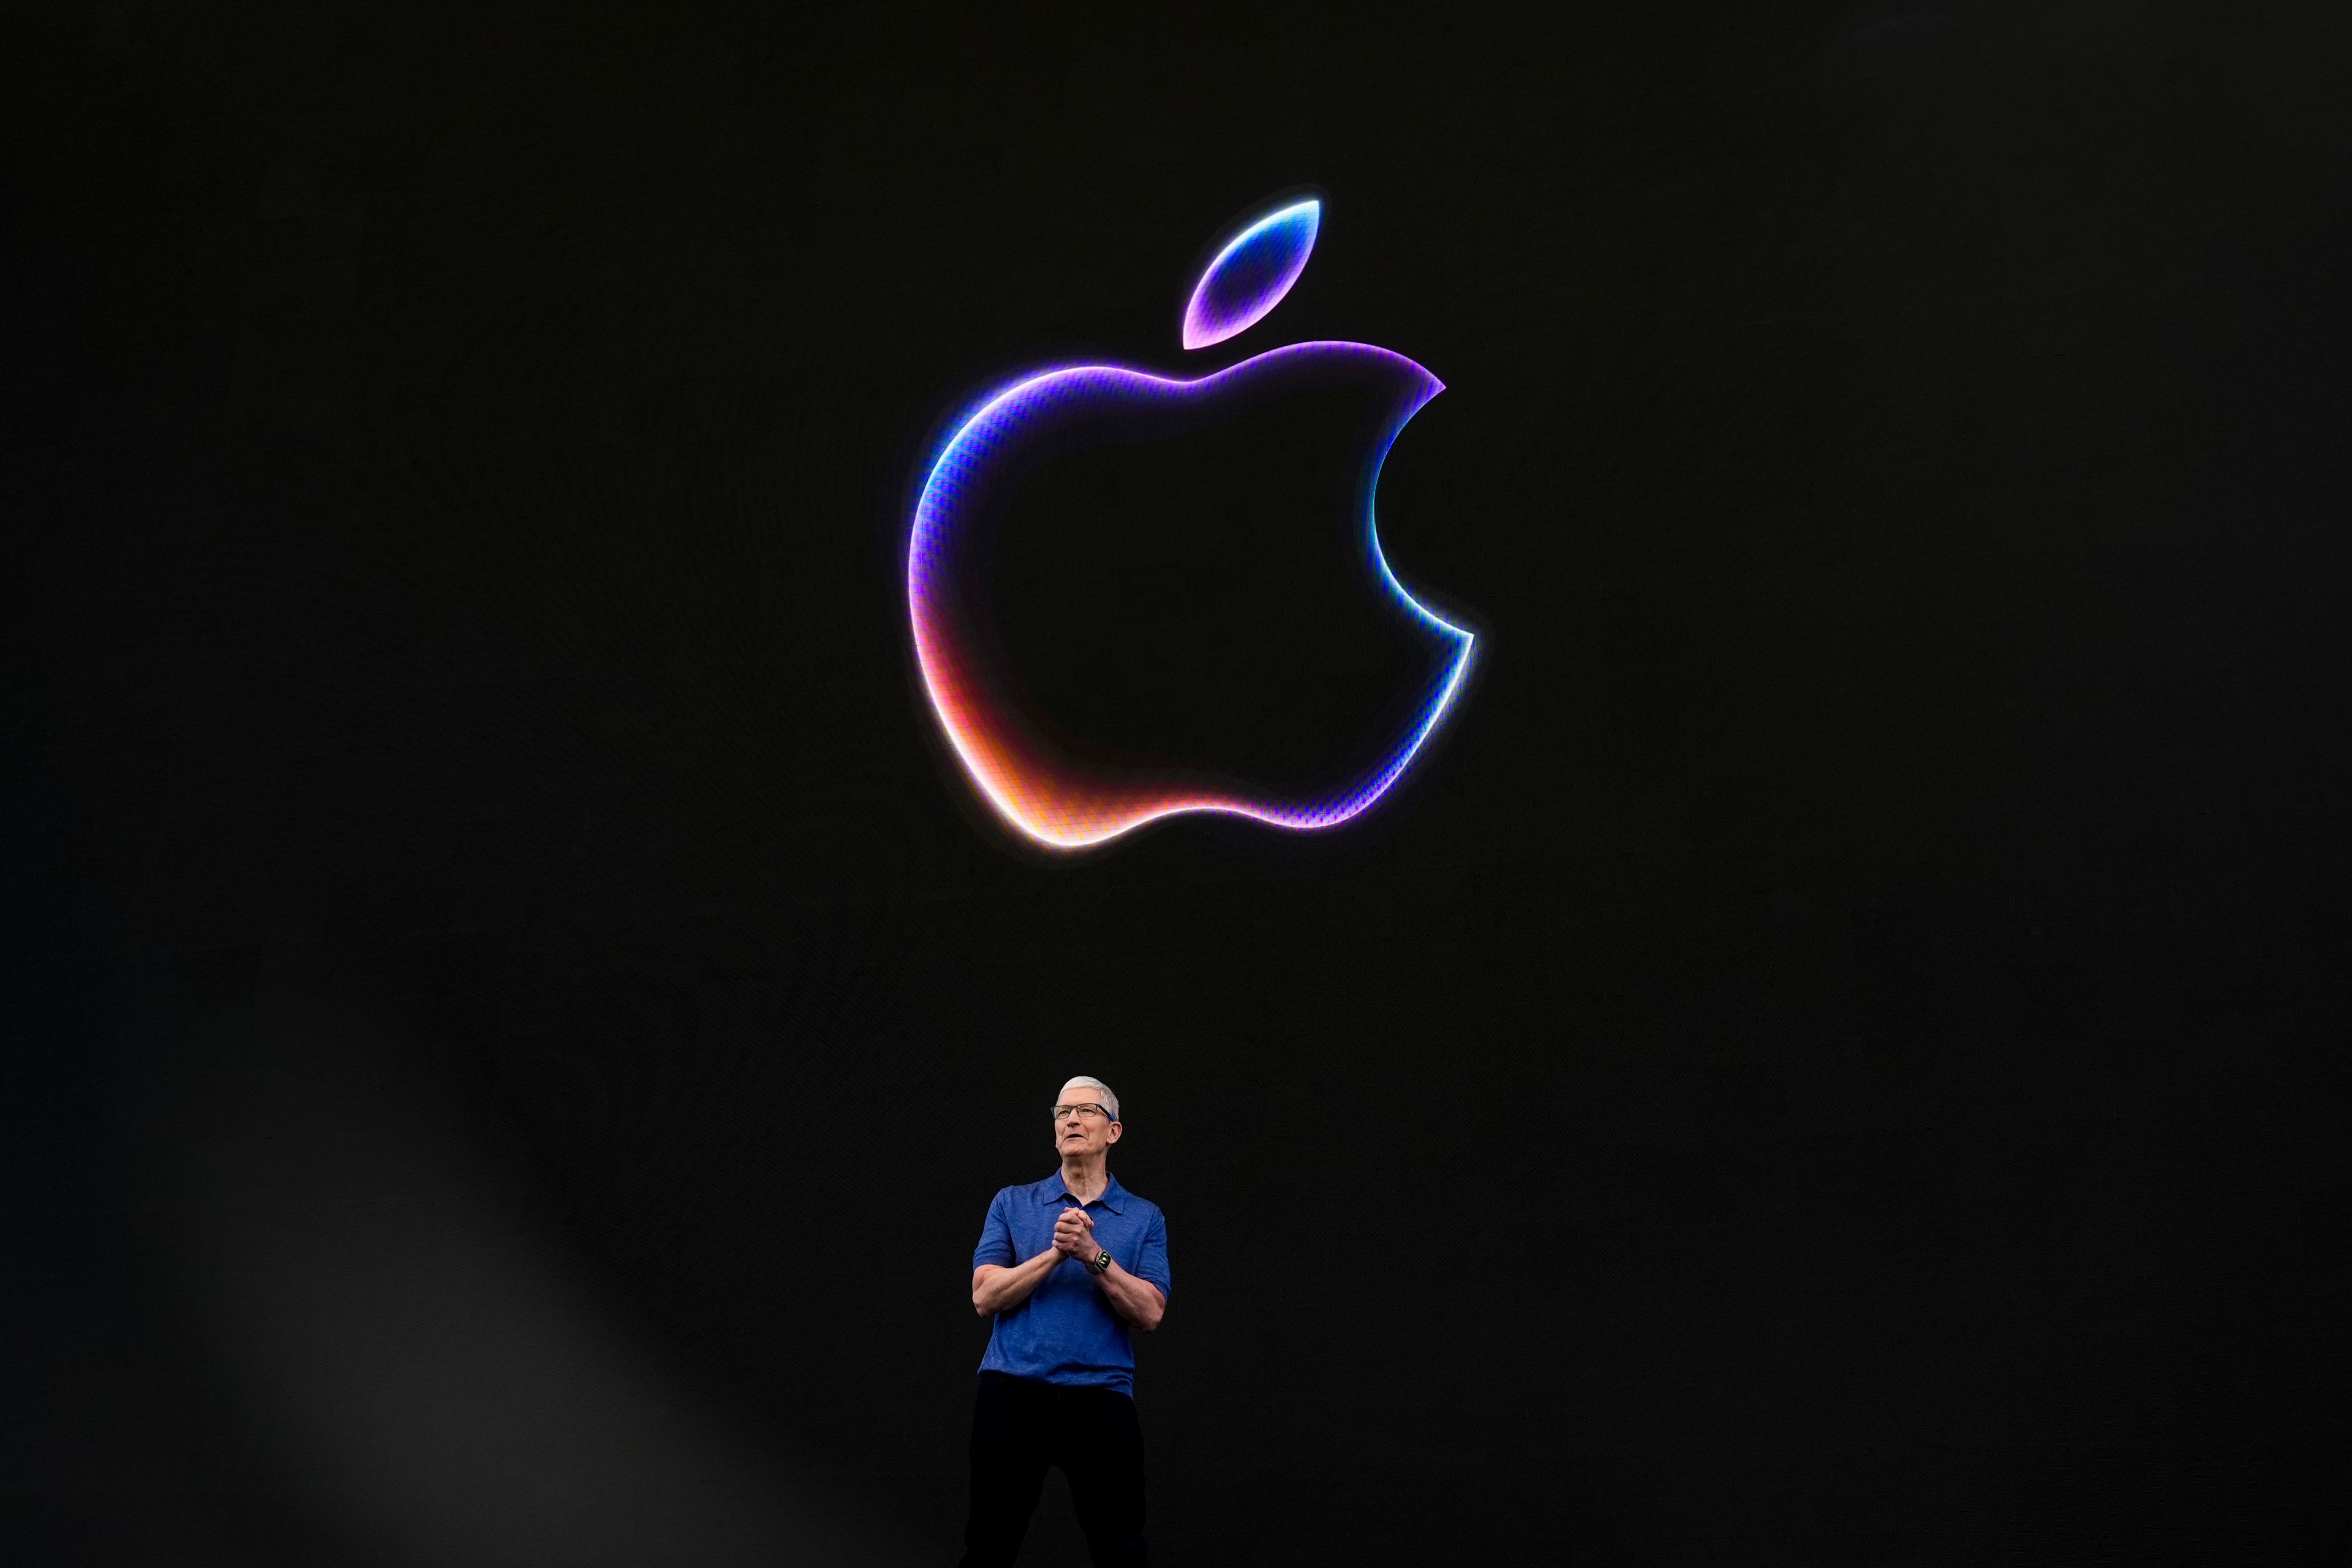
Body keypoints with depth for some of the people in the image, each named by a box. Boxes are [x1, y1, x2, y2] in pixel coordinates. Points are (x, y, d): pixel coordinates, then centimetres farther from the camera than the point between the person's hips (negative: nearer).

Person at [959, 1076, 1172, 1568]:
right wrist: (1055, 1254, -13)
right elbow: (985, 1297, -2)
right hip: (1013, 1393, 0)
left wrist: (1094, 1255, -15)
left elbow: (1149, 1313, -4)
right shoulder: (1011, 1204, 8)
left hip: (1101, 1398, 0)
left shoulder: (1145, 1218, 8)